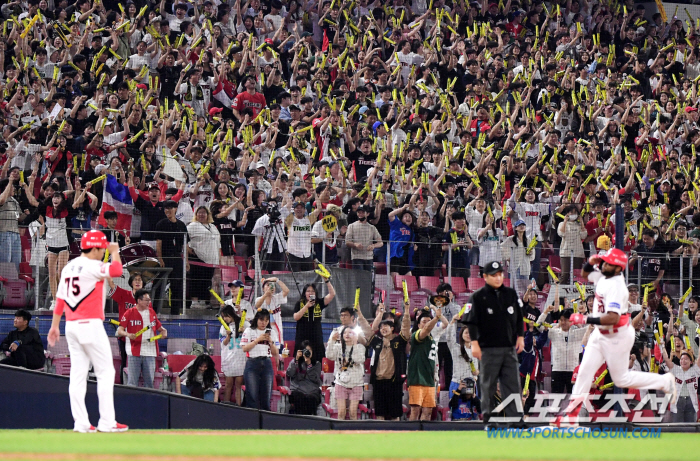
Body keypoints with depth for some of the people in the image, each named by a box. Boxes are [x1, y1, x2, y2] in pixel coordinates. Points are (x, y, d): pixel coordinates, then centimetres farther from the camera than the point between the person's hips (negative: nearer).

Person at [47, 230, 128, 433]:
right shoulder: (92, 266, -11)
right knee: (105, 372, -3)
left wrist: (55, 326, 16)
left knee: (77, 374, 6)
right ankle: (107, 422, -7)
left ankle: (80, 422, 3)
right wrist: (115, 252, -5)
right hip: (91, 325, -8)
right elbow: (116, 270, -23)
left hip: (71, 325, 8)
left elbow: (60, 300, 14)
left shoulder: (68, 268, 13)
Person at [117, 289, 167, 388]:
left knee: (149, 382, 4)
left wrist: (163, 331, 3)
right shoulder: (130, 313, -1)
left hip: (150, 353, 4)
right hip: (134, 352, -4)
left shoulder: (151, 312, 13)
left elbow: (158, 326, 25)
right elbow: (120, 331, -5)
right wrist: (128, 334, -25)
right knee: (133, 382, -6)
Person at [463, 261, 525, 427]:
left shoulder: (511, 294, 11)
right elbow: (472, 322, -3)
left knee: (512, 383, 2)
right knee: (488, 384, 0)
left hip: (510, 347, 4)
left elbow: (519, 318, 18)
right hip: (489, 348, -4)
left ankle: (515, 417, 2)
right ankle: (488, 417, 4)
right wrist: (474, 343, -10)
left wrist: (520, 337, 10)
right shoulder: (478, 296, -2)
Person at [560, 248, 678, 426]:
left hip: (617, 336, -9)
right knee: (585, 370, 4)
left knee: (621, 378, 5)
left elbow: (613, 318, -38)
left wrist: (585, 319, -34)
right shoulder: (603, 275, -2)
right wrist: (591, 262, -4)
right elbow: (585, 273, 19)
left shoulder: (615, 287, -30)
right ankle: (572, 410, 9)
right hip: (600, 333, 9)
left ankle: (665, 381, 17)